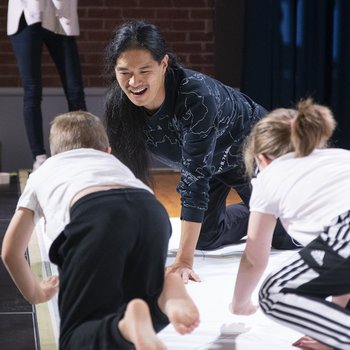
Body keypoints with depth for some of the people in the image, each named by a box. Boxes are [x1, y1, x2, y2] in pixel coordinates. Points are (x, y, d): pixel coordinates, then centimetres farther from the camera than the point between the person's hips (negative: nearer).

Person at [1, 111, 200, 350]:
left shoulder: (42, 174, 39)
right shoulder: (115, 164, 46)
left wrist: (36, 293, 54)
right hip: (152, 211, 3)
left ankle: (130, 325, -32)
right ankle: (166, 295, -12)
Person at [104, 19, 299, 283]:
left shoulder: (196, 96, -43)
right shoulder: (118, 103, -27)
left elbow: (194, 179, -44)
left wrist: (184, 261, -46)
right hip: (211, 161, 5)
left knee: (289, 238, 2)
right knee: (204, 237, 13)